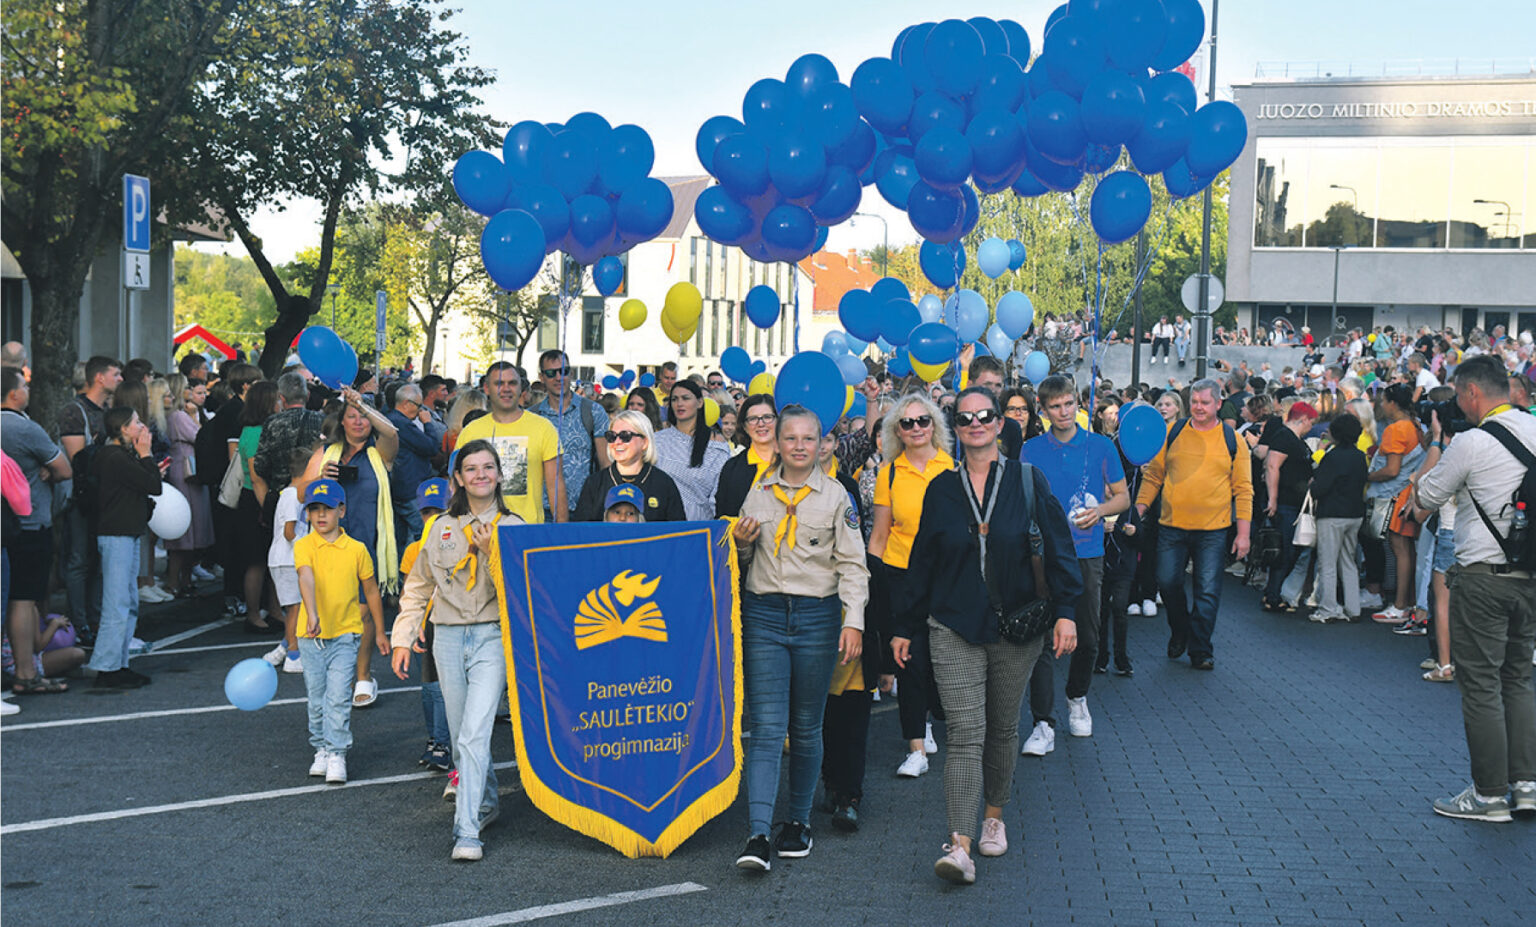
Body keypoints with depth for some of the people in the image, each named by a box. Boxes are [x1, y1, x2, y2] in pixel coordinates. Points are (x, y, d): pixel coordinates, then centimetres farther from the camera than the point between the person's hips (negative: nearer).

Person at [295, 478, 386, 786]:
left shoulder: (356, 549, -1)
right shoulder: (304, 546, -6)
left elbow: (371, 590, 10)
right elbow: (307, 579, -24)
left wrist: (379, 631, 16)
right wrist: (312, 615, -41)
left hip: (345, 635, -1)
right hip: (311, 635, 1)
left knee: (338, 697, -9)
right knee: (316, 697, 11)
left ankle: (337, 754, 0)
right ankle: (321, 749, 27)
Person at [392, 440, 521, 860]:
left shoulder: (512, 526, 2)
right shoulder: (441, 527, 10)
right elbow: (418, 587, 16)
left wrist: (493, 551, -15)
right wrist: (403, 637, 9)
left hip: (492, 637, -3)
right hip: (447, 639, 4)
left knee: (474, 735, -14)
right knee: (461, 735, 10)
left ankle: (467, 831, -15)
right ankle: (486, 803, 32)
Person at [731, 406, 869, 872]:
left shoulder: (836, 495, 4)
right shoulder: (758, 493, 11)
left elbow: (852, 564, 2)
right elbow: (745, 560, 21)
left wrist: (854, 620, -8)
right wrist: (743, 544, -2)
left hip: (817, 615, -1)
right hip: (764, 613, 1)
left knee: (806, 726, 7)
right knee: (766, 725, -8)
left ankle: (799, 821, 22)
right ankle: (758, 834, -13)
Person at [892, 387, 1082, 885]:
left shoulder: (1028, 481, 1)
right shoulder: (941, 489, 5)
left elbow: (1059, 548, 0)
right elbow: (921, 562, 10)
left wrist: (1065, 611, -9)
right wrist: (904, 627, 10)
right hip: (955, 629, 0)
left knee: (1002, 728, 13)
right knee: (965, 734, -9)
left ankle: (994, 816, 33)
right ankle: (959, 844, -14)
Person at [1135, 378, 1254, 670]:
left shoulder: (1233, 441, 3)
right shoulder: (1172, 434, 6)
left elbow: (1243, 489, 4)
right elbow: (1153, 475, 10)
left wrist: (1243, 532, -1)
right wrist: (1139, 509, 1)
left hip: (1213, 529, -1)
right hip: (1172, 526, 1)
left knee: (1207, 591, -1)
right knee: (1167, 582, 1)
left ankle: (1200, 649, 11)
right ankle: (1179, 632, 27)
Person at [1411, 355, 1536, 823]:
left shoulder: (1471, 443, -15)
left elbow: (1423, 501, -3)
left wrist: (1436, 443, 9)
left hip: (1484, 577, -7)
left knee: (1480, 685, 1)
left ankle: (1490, 795, 6)